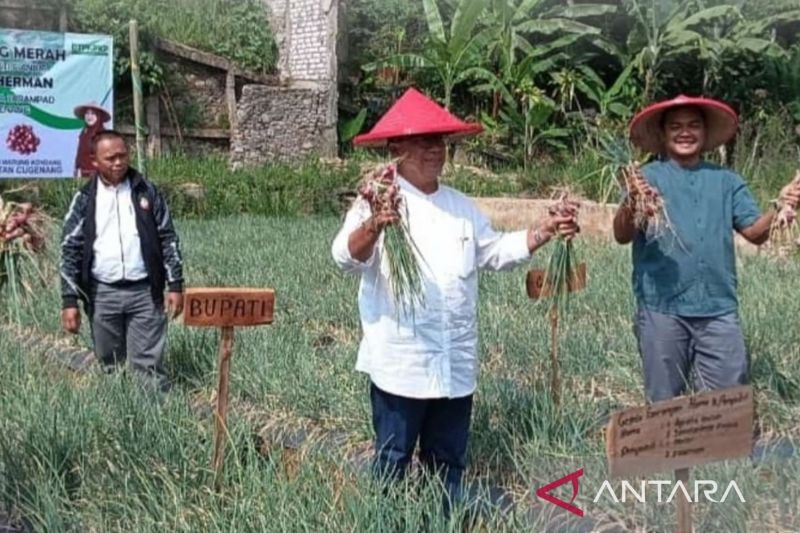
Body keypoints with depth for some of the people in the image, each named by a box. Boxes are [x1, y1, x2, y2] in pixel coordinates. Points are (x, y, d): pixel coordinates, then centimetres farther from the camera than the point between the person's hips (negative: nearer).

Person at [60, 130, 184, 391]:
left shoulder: (146, 191, 3)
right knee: (109, 366, 11)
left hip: (144, 291, -1)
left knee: (148, 365, 0)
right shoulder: (84, 200, 2)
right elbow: (70, 250, 2)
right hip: (103, 294, 1)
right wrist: (69, 301, -5)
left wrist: (175, 285, -1)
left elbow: (168, 238, 5)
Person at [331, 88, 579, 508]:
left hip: (456, 364, 6)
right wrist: (372, 228, -45)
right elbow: (346, 256, -23)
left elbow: (495, 252, 21)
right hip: (401, 363, -6)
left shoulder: (462, 206, 14)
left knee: (448, 464, 18)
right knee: (392, 465, 4)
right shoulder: (379, 202, -9)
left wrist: (545, 232, 6)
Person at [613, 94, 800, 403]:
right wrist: (630, 205, -30)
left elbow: (755, 233, 6)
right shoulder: (647, 177, 2)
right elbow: (622, 237, -9)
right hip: (662, 308, -2)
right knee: (663, 403, 7)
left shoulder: (727, 181, 12)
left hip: (719, 308, 3)